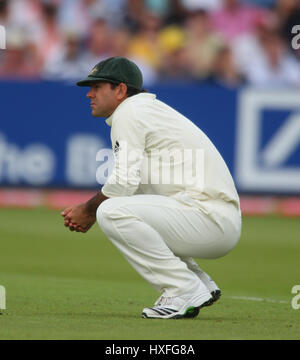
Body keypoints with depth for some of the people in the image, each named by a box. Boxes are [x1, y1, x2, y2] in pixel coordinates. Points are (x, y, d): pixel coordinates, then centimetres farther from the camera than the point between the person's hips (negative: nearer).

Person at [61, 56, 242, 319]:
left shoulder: (129, 112, -6)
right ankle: (201, 285, 17)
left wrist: (89, 210, 3)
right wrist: (89, 212, 12)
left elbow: (124, 183, -14)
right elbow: (130, 185, 24)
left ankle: (185, 290, -16)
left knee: (113, 211, -21)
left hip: (211, 217, -10)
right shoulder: (149, 109, 24)